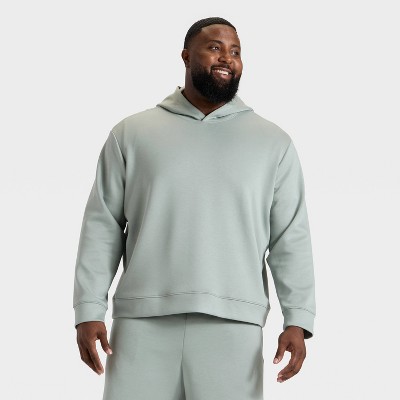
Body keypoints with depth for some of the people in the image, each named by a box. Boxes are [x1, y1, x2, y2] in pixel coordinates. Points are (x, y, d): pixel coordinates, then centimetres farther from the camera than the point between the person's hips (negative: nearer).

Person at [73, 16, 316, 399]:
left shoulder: (273, 142, 10)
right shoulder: (132, 133, 10)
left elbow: (291, 238, 6)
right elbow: (102, 225, 8)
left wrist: (298, 320, -4)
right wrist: (89, 310, 0)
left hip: (233, 325, 0)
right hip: (143, 320, 0)